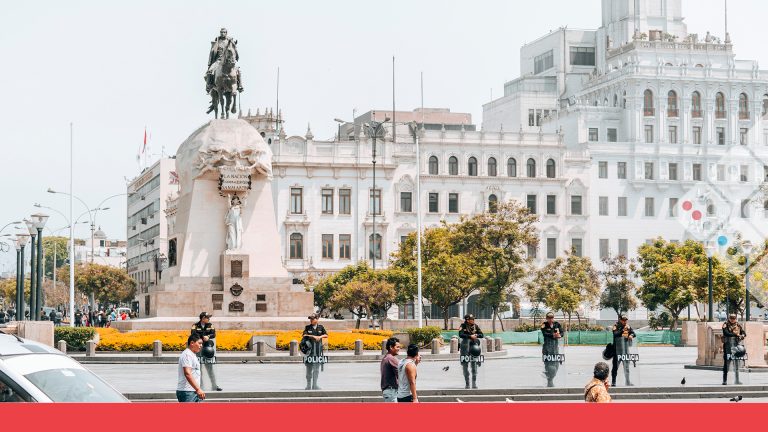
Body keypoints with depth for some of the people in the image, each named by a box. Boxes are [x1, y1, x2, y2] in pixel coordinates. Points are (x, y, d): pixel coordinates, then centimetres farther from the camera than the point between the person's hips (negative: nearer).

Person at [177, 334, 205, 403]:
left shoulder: (192, 355, 20)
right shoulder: (187, 355, -13)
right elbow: (187, 374, -23)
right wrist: (198, 389, -28)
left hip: (194, 392, 10)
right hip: (187, 392, -10)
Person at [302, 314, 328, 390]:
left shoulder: (320, 327, 9)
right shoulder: (307, 328, 5)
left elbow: (326, 335, 2)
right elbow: (304, 335, -9)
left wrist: (320, 336, -16)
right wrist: (313, 336, -19)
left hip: (318, 349, 1)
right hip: (309, 349, -1)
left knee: (317, 368, 2)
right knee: (309, 368, 1)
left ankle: (314, 385, 8)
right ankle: (308, 385, 8)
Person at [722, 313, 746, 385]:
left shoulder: (738, 325, 12)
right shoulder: (725, 325, -1)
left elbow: (744, 333, 8)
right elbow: (726, 333, -16)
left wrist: (742, 336, -15)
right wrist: (736, 334, -22)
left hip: (736, 345, 4)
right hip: (728, 345, -4)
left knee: (736, 363, 4)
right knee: (726, 362, -5)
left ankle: (737, 380, 9)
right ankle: (725, 380, -2)